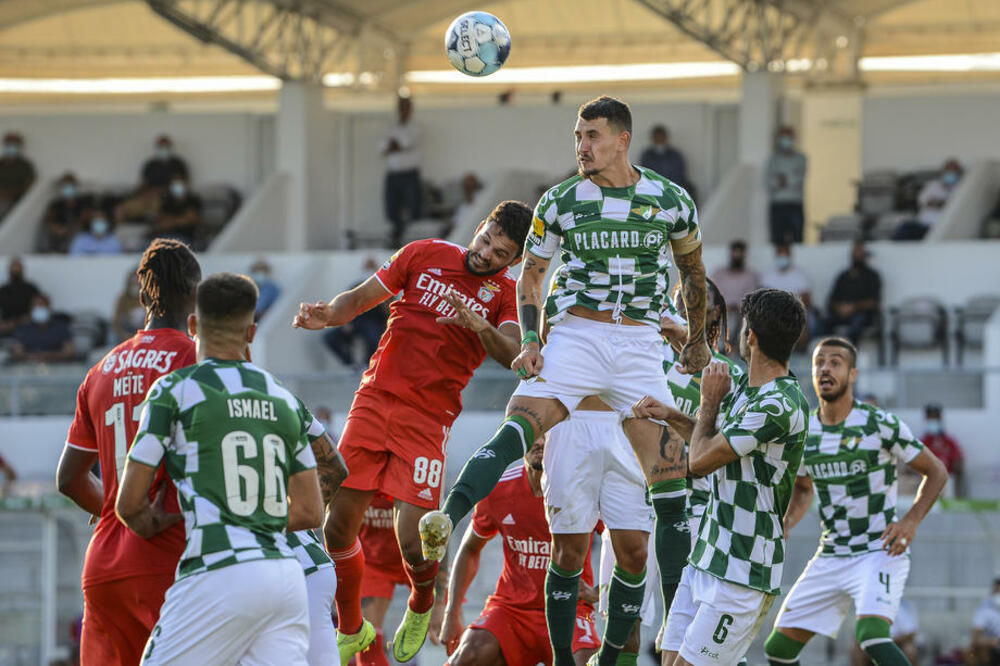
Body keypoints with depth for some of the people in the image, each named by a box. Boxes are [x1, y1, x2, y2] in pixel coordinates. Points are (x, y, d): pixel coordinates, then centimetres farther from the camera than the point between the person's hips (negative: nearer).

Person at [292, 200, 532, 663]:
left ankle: (420, 607, 23)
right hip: (374, 398, 2)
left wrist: (477, 325, -34)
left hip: (428, 418, -2)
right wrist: (328, 315, -7)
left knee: (414, 545, -12)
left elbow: (512, 355, -16)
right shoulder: (426, 255, 8)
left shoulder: (506, 293, 2)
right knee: (338, 528, -1)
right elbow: (361, 298, 13)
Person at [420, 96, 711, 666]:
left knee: (671, 478, -6)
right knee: (519, 427, -27)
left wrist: (697, 340, 22)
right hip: (574, 335, 0)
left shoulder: (671, 201, 2)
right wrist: (530, 341, -2)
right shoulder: (561, 202, 3)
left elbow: (693, 269, 19)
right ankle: (446, 520, -45)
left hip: (640, 346, 0)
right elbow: (531, 275, 11)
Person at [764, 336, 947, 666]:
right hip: (829, 558, 6)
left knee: (873, 637, -31)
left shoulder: (879, 425, -10)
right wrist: (784, 524, 6)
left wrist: (911, 521, -14)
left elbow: (936, 472, 0)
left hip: (879, 553, -6)